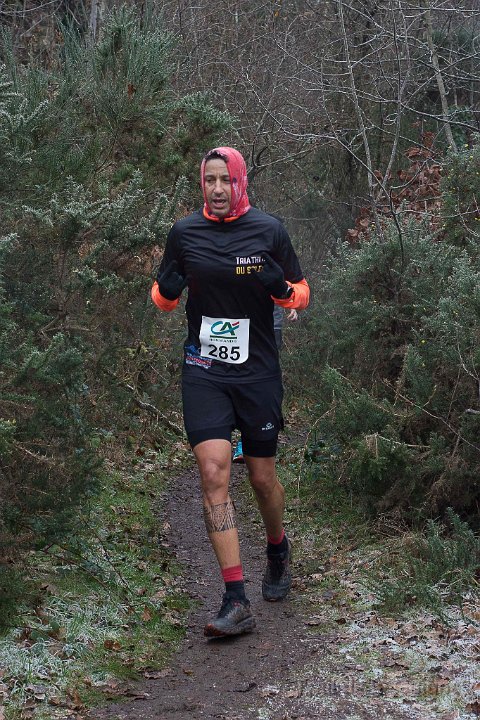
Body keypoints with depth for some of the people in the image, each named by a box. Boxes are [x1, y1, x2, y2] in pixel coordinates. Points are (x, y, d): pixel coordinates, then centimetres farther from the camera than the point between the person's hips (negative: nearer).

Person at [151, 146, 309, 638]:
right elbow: (163, 298, 13)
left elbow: (301, 293, 8)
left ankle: (278, 548, 43)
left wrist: (281, 288, -15)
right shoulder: (184, 233, 3)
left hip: (258, 371, 0)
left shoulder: (269, 230, 0)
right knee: (213, 472, -14)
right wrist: (168, 288, -11)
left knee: (262, 478, 9)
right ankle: (236, 602, -12)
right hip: (203, 371, 0)